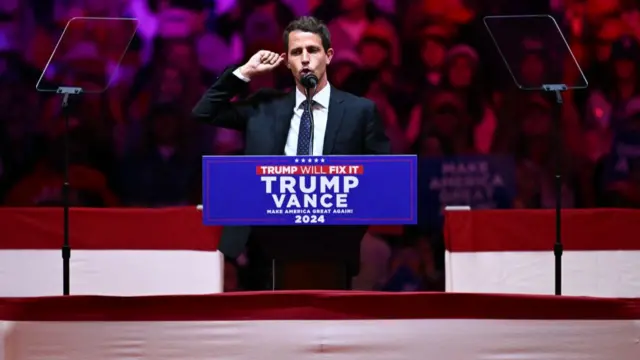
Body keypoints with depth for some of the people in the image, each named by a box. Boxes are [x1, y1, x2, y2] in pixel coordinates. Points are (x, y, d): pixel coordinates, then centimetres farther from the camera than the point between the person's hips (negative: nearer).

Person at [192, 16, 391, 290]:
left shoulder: (360, 111, 4)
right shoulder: (266, 108, 11)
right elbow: (204, 113, 9)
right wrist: (246, 72, 3)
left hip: (332, 245, -2)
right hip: (274, 241, 2)